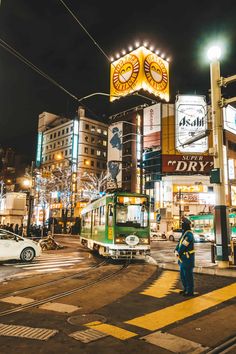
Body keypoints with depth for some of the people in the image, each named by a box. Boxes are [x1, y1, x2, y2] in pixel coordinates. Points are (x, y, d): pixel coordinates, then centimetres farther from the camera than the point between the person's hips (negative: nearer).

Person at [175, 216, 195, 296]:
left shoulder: (189, 235, -20)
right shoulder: (184, 233, 12)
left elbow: (184, 246, -22)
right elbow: (179, 243, 11)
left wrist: (179, 253, -9)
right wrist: (176, 251, -4)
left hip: (187, 258, -10)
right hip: (183, 258, 10)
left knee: (188, 275, 0)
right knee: (183, 275, 18)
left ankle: (190, 291, 11)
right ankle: (186, 289, 32)